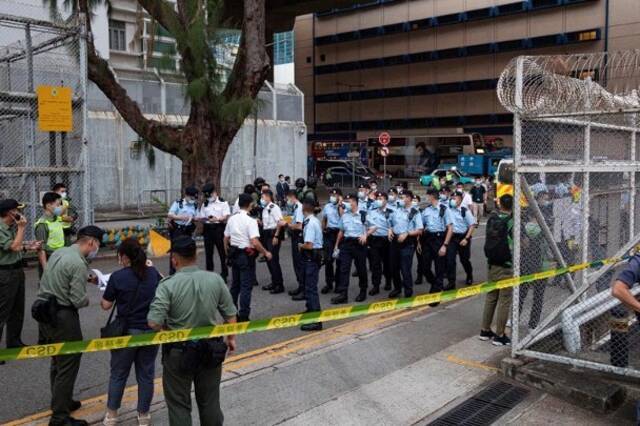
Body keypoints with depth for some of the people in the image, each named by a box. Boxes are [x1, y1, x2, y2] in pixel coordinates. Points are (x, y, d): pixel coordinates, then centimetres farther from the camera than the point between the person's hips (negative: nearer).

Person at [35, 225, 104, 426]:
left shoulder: (58, 252, 6)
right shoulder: (78, 264, -20)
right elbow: (79, 300, -20)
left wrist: (88, 278, 16)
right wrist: (88, 299, 0)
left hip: (44, 312, 9)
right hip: (62, 317, -9)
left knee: (57, 361, 22)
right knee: (68, 365, 0)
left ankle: (60, 402, 36)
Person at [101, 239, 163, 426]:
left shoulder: (117, 276, -12)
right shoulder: (153, 273, -1)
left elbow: (106, 305, -5)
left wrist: (105, 291, 15)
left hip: (127, 331, -2)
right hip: (151, 330, 3)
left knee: (118, 374, 14)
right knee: (146, 374, 13)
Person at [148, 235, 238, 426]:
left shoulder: (168, 285, -18)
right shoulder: (215, 279, -8)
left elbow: (154, 322, -23)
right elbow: (230, 315, -1)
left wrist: (166, 329, -1)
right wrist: (231, 338, 15)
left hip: (179, 352, -3)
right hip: (211, 349, 3)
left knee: (179, 405, 13)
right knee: (210, 402, 20)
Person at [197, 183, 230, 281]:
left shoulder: (223, 203, -1)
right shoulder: (204, 204, 13)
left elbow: (227, 217, -8)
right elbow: (200, 218, 13)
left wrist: (217, 219, -25)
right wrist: (205, 219, -10)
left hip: (219, 228, -4)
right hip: (207, 228, 4)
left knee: (222, 252, -2)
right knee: (208, 253, 8)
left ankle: (224, 274, 7)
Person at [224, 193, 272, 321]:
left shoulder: (231, 219, 4)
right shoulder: (250, 221, -16)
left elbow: (226, 238, 11)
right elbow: (255, 242, -22)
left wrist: (228, 253, 24)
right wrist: (265, 253, -10)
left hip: (234, 254, 7)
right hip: (246, 255, -7)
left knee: (235, 284, 17)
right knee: (246, 286, 0)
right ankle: (243, 316, 2)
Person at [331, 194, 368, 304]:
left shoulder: (363, 215, -5)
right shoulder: (344, 215, 10)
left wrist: (365, 235, -20)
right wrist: (336, 245, 19)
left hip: (359, 244, -4)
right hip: (346, 243, 4)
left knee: (361, 269, 7)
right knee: (344, 269, -4)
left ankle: (363, 292, 24)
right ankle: (343, 294, -4)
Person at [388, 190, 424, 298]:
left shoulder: (415, 213, -7)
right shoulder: (397, 210, 8)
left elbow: (419, 230, -11)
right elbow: (390, 223, 21)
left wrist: (406, 233, -20)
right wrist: (390, 230, 1)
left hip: (407, 243, -6)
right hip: (395, 241, 6)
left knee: (405, 268, -4)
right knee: (394, 266, 14)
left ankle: (408, 291, 13)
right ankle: (397, 288, 33)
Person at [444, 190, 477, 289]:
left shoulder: (465, 211, -10)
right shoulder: (448, 210, -4)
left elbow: (472, 225, -7)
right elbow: (449, 226, -3)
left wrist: (466, 239, -13)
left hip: (463, 237, -2)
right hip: (452, 237, 2)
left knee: (464, 259, 12)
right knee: (450, 259, -8)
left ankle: (469, 277, 39)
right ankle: (451, 282, -2)